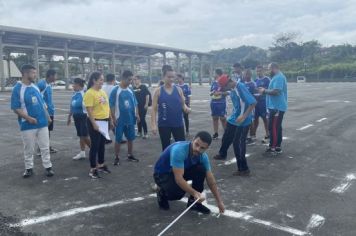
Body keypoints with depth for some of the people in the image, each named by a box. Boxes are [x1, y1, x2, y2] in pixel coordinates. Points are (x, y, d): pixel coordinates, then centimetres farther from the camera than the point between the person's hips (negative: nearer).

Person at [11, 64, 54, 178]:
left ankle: (48, 167, 17)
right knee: (29, 149, 8)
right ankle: (29, 168, 22)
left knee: (45, 147, 8)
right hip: (28, 125, -5)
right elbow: (16, 108, -12)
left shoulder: (35, 87, 8)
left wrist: (47, 116, 13)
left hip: (42, 123, 5)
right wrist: (28, 118, -20)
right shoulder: (17, 89, -10)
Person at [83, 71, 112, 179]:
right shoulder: (89, 93, -15)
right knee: (95, 145, -1)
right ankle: (93, 169, 8)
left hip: (104, 121, 8)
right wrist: (94, 124, -23)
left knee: (102, 144, 17)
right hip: (95, 122, -8)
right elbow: (89, 110, -19)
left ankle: (101, 165, 31)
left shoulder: (102, 91, 11)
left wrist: (110, 120, 17)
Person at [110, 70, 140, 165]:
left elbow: (135, 103, 14)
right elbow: (112, 105, -10)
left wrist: (137, 114, 4)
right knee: (118, 139, 4)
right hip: (120, 120, -5)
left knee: (131, 138, 12)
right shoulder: (115, 90, -10)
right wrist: (114, 118, -13)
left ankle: (130, 155, 26)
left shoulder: (130, 91, 7)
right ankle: (117, 157, 15)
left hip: (130, 119, 5)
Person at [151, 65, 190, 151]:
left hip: (178, 123, 1)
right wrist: (153, 125, -10)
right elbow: (154, 109, -3)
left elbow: (183, 104, 10)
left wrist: (186, 108, -13)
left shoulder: (178, 89, 2)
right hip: (164, 124, -1)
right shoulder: (158, 91, -3)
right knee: (166, 148, 10)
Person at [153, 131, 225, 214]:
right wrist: (195, 193, -47)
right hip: (162, 174, -6)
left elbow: (210, 179, -8)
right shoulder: (179, 150, -36)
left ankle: (194, 201, -2)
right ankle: (162, 193, 2)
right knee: (178, 192, -33)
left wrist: (219, 201, -9)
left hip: (181, 170, 6)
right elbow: (179, 179, -39)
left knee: (201, 170, -19)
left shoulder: (203, 156, -15)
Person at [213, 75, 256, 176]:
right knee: (226, 138, 23)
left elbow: (253, 102, -27)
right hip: (233, 119, 9)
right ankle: (222, 154, 52)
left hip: (242, 121, -9)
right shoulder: (232, 88, 2)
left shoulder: (241, 87, -24)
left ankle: (244, 169, 8)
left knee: (238, 144, -5)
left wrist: (244, 116, -29)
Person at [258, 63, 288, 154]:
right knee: (276, 127, 14)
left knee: (273, 127, -8)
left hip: (277, 107, -11)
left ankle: (274, 147, -3)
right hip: (277, 106, 11)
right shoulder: (278, 77, 18)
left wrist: (264, 91, -12)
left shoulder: (278, 77, -16)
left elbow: (276, 91, -25)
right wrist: (265, 90, 12)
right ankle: (277, 147, 22)